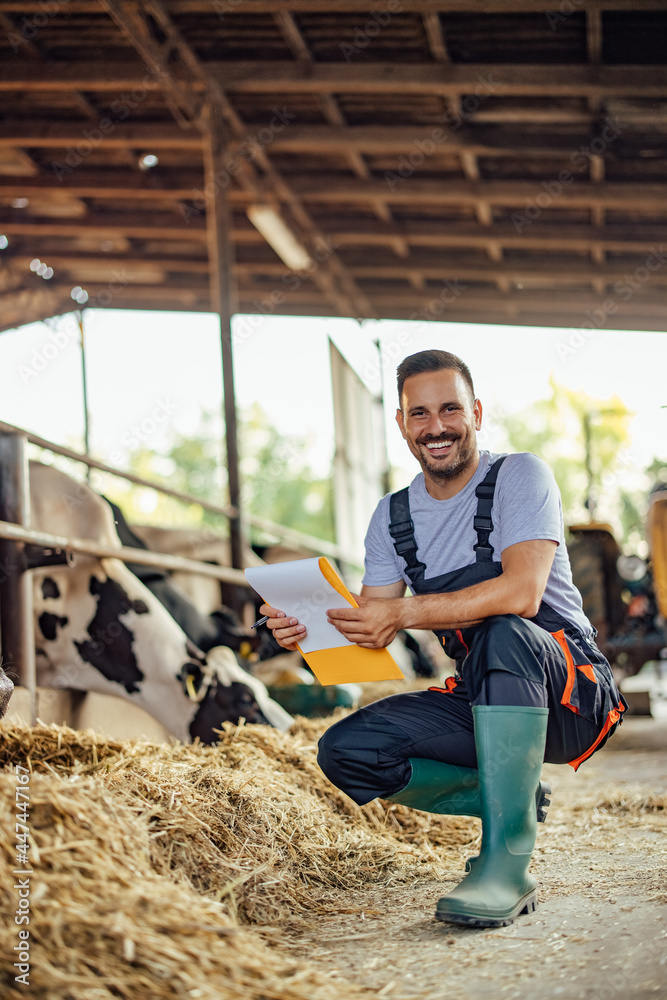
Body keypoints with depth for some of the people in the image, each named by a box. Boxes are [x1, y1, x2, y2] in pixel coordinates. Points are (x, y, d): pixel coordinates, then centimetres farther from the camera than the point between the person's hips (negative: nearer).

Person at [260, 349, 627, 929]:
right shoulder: (393, 518, 7)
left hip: (572, 691, -5)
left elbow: (522, 593, -26)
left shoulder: (519, 477, -9)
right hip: (479, 703, 6)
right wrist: (307, 630, -20)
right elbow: (368, 635, 2)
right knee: (345, 752, -15)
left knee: (506, 634, -39)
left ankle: (508, 866, -34)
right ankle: (517, 798, 3)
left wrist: (404, 612, -30)